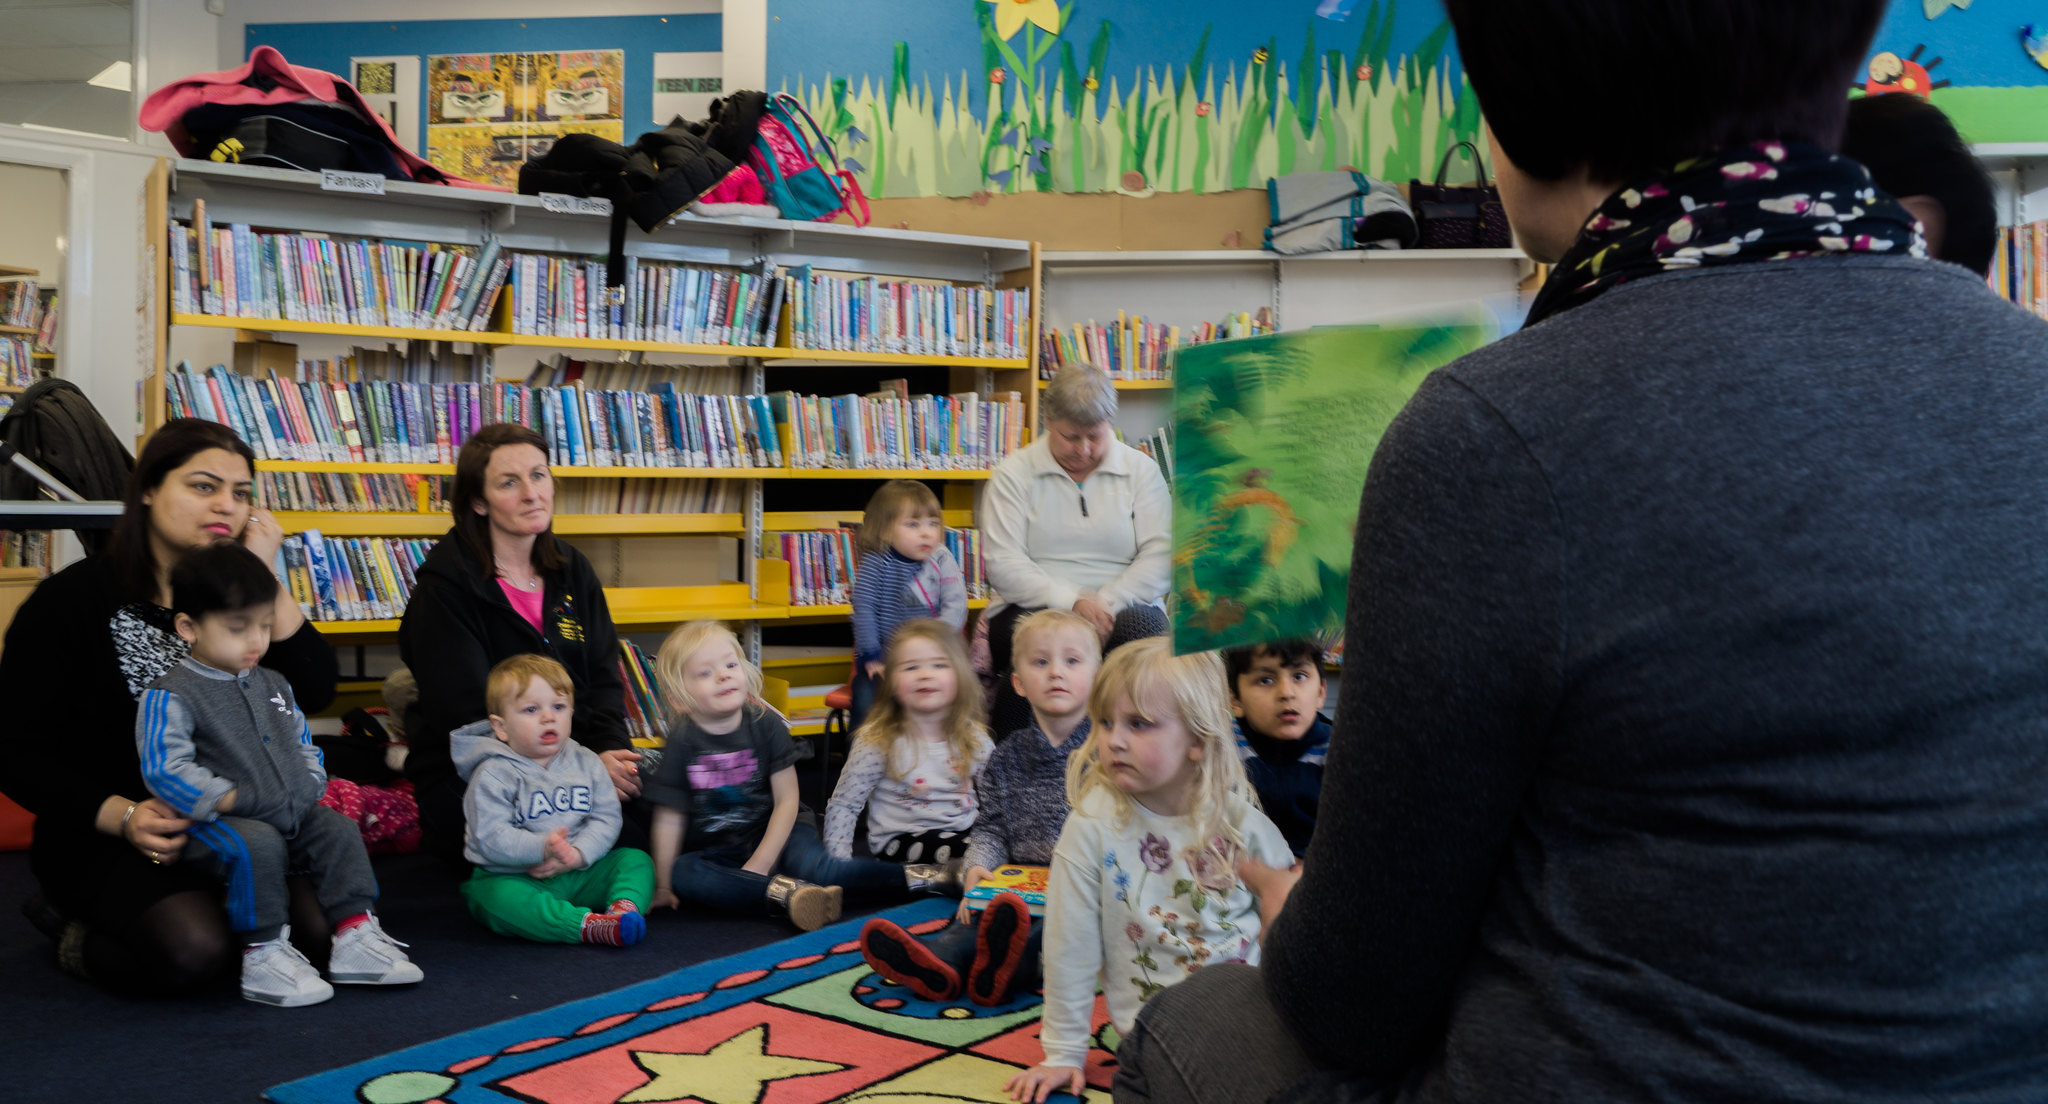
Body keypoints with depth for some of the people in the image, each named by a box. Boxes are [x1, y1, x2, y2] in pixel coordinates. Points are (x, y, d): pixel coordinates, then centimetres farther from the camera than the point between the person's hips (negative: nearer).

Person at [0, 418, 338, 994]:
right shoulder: (70, 601, -4)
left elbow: (314, 691, -6)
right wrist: (124, 818, -22)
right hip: (103, 839, -4)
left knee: (319, 927, -20)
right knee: (193, 950, -30)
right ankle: (78, 932, 3)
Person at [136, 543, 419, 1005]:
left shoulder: (273, 685, 15)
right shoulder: (169, 697, -9)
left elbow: (303, 745, 25)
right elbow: (166, 770, -19)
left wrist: (312, 785, 6)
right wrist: (229, 799, -22)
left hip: (292, 815, 7)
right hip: (217, 824, -7)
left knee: (338, 831, -7)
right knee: (257, 846, -33)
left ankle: (355, 934, -2)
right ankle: (262, 955, -21)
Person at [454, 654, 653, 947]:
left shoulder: (586, 763, 6)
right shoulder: (493, 774, -8)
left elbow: (606, 817, 1)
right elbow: (490, 837, -17)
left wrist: (578, 853, -18)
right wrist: (541, 848, -32)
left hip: (579, 874, 5)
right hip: (513, 877, -5)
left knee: (636, 859, -8)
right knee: (496, 897, -37)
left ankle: (625, 906, -37)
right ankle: (587, 924, -49)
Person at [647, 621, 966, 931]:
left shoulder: (766, 725, -9)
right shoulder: (682, 741, -13)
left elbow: (786, 801, -7)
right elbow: (670, 817, -9)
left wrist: (759, 864, -15)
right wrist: (664, 887, -6)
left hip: (773, 831, 0)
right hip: (716, 852, 1)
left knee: (814, 867, -30)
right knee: (683, 873, -31)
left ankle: (915, 877, -25)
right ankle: (784, 892, -44)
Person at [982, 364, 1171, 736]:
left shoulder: (1142, 470, 11)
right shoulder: (1013, 474, 6)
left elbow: (1160, 555, 1)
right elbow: (1002, 563, -4)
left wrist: (1107, 604, -16)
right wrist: (1071, 602, -18)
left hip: (1123, 609, 2)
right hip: (1035, 607, -1)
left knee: (1141, 627, -34)